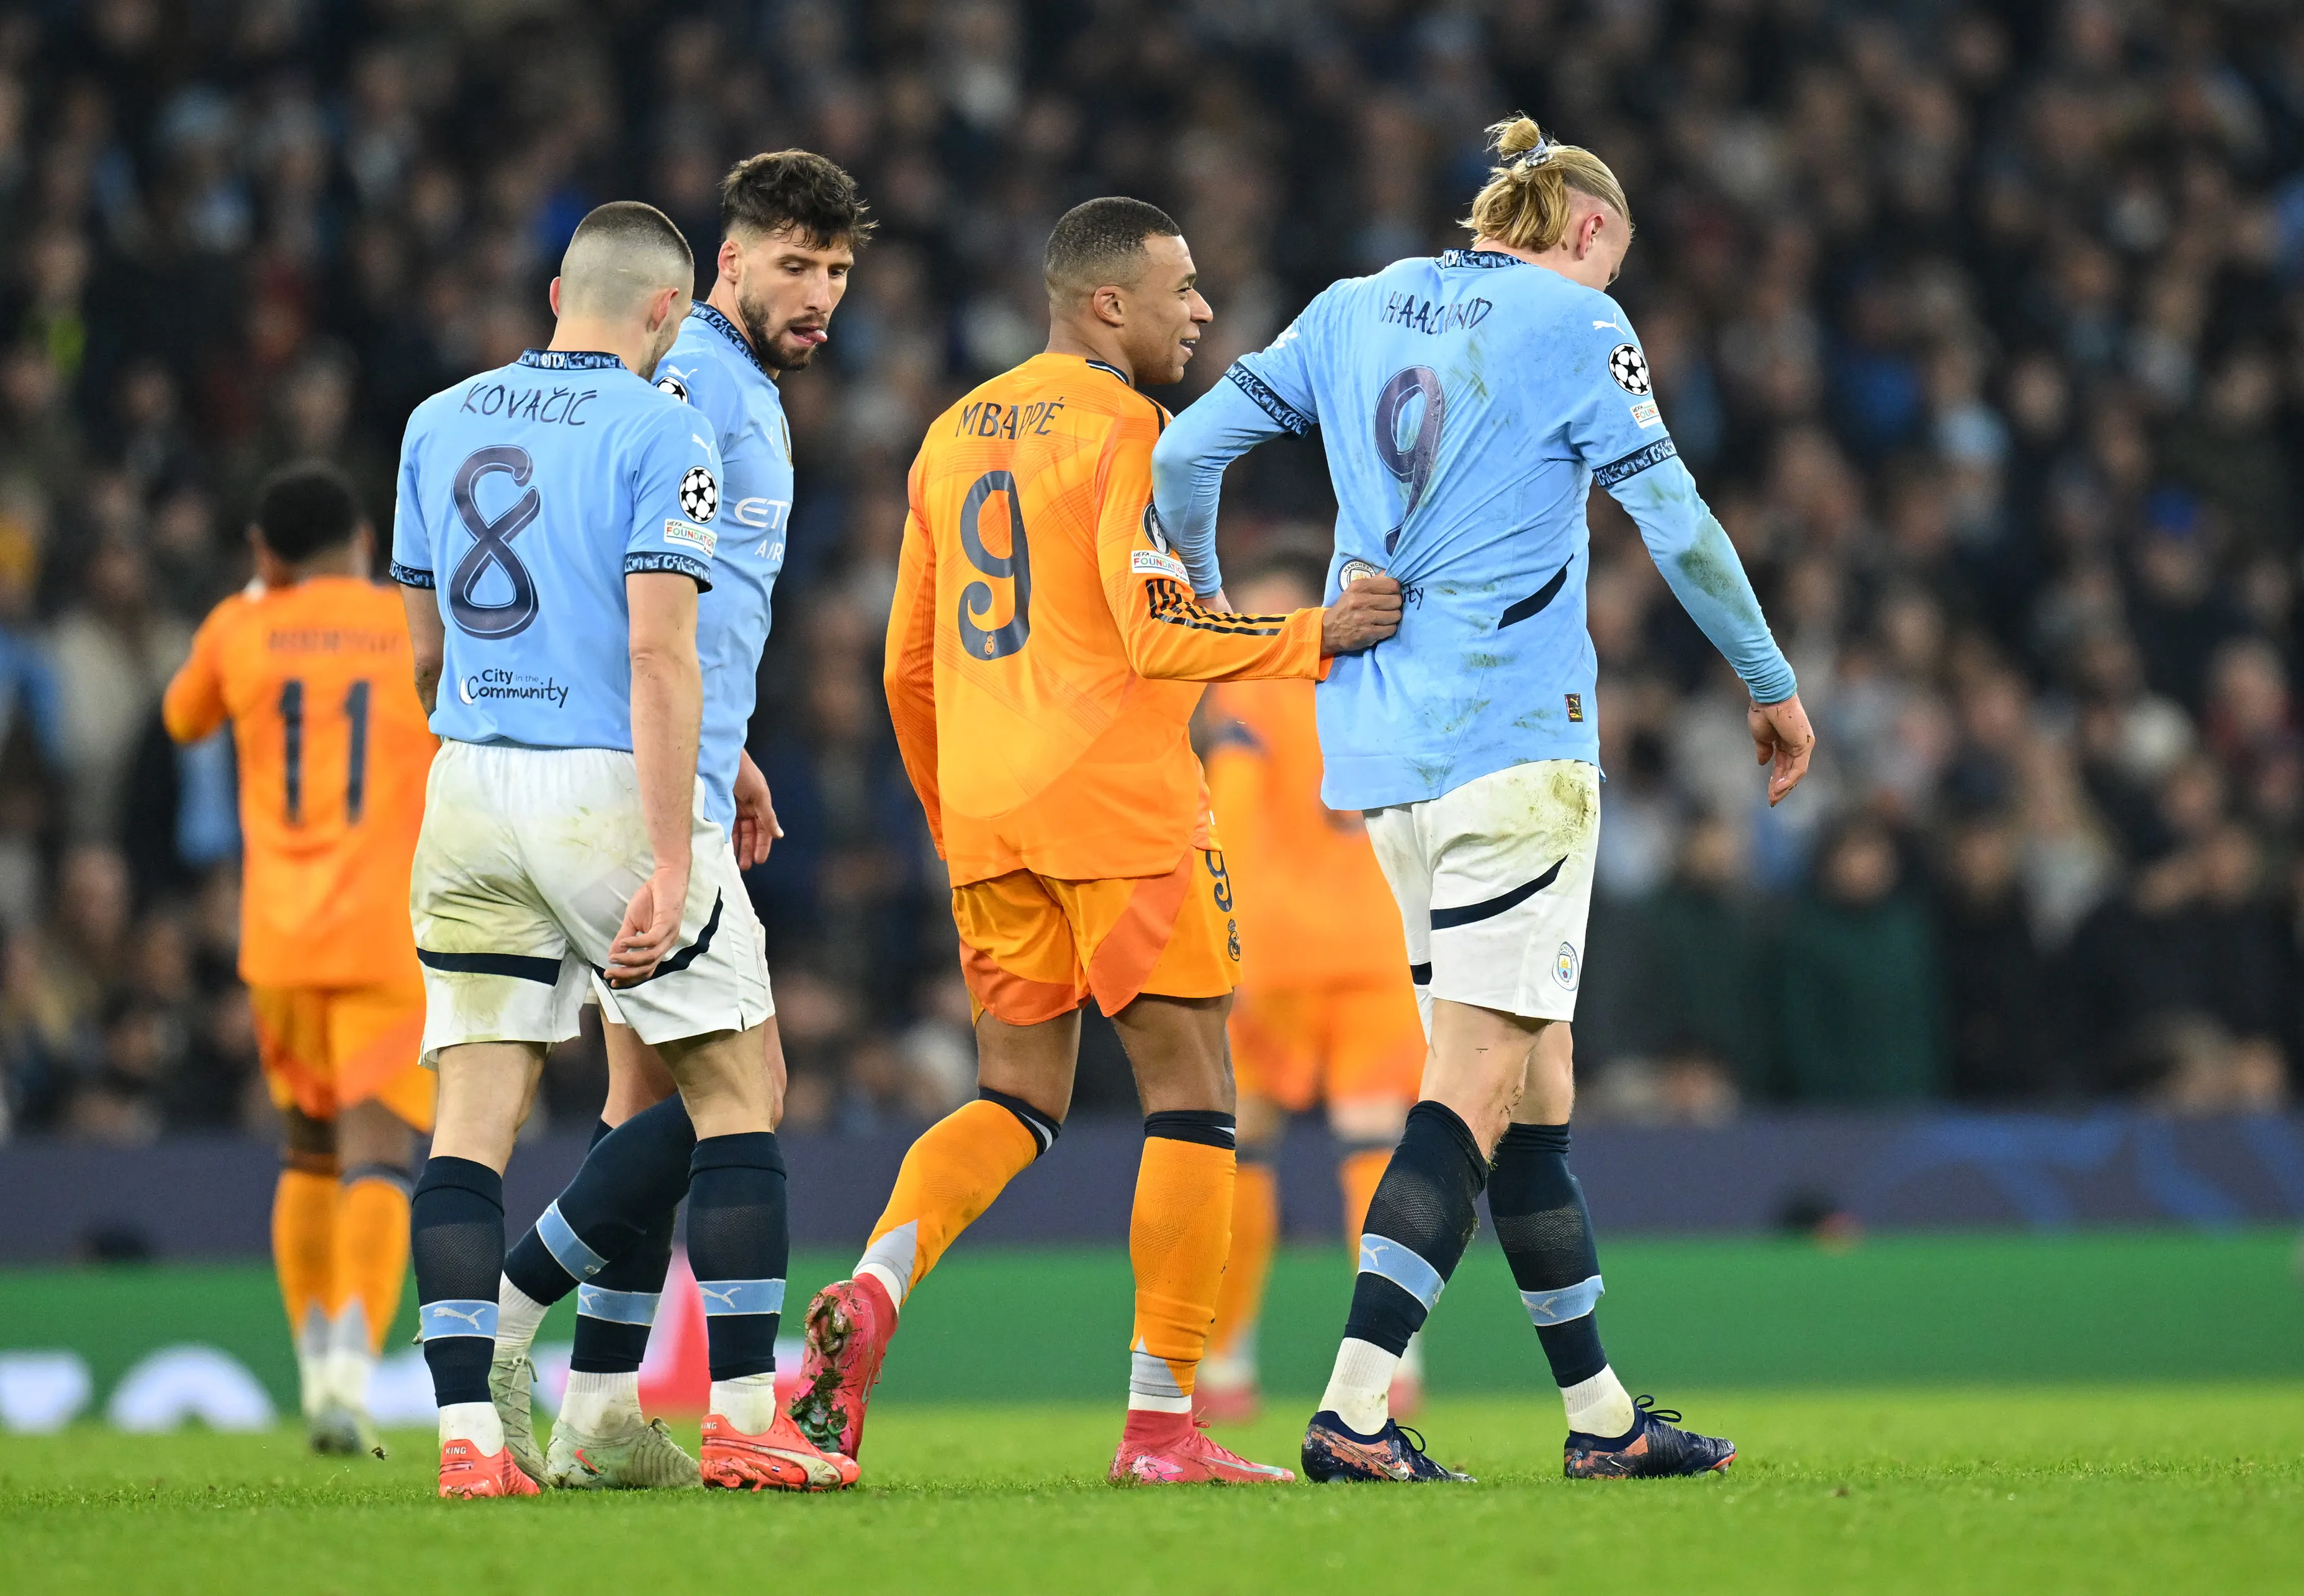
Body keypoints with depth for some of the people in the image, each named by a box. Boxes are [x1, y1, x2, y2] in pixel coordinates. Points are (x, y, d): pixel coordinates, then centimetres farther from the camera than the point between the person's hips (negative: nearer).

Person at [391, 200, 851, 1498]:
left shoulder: (440, 425, 11)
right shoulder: (662, 434, -7)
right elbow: (659, 654, -15)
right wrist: (670, 864, -17)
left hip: (469, 794, 5)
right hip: (609, 794, -5)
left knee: (477, 1113, 4)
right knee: (738, 1095, 6)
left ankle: (468, 1435, -5)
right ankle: (747, 1420, 2)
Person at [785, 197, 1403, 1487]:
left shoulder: (955, 435, 15)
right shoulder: (1122, 430, -8)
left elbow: (909, 666, 18)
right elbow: (1156, 635, -18)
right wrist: (1312, 637, -8)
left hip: (985, 807, 7)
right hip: (1120, 799, -7)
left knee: (1019, 1099, 13)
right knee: (1191, 1096, 1)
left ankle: (872, 1293, -13)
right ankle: (1162, 1425, -3)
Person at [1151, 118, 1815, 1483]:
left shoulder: (1355, 310, 14)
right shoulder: (1576, 323, -3)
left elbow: (1186, 452, 12)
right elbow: (1676, 524, -6)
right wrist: (1773, 683, 5)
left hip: (1381, 753, 7)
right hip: (1512, 738, -7)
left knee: (1536, 1075, 13)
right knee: (1482, 1082, -9)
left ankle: (1599, 1409, 15)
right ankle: (1356, 1411, -21)